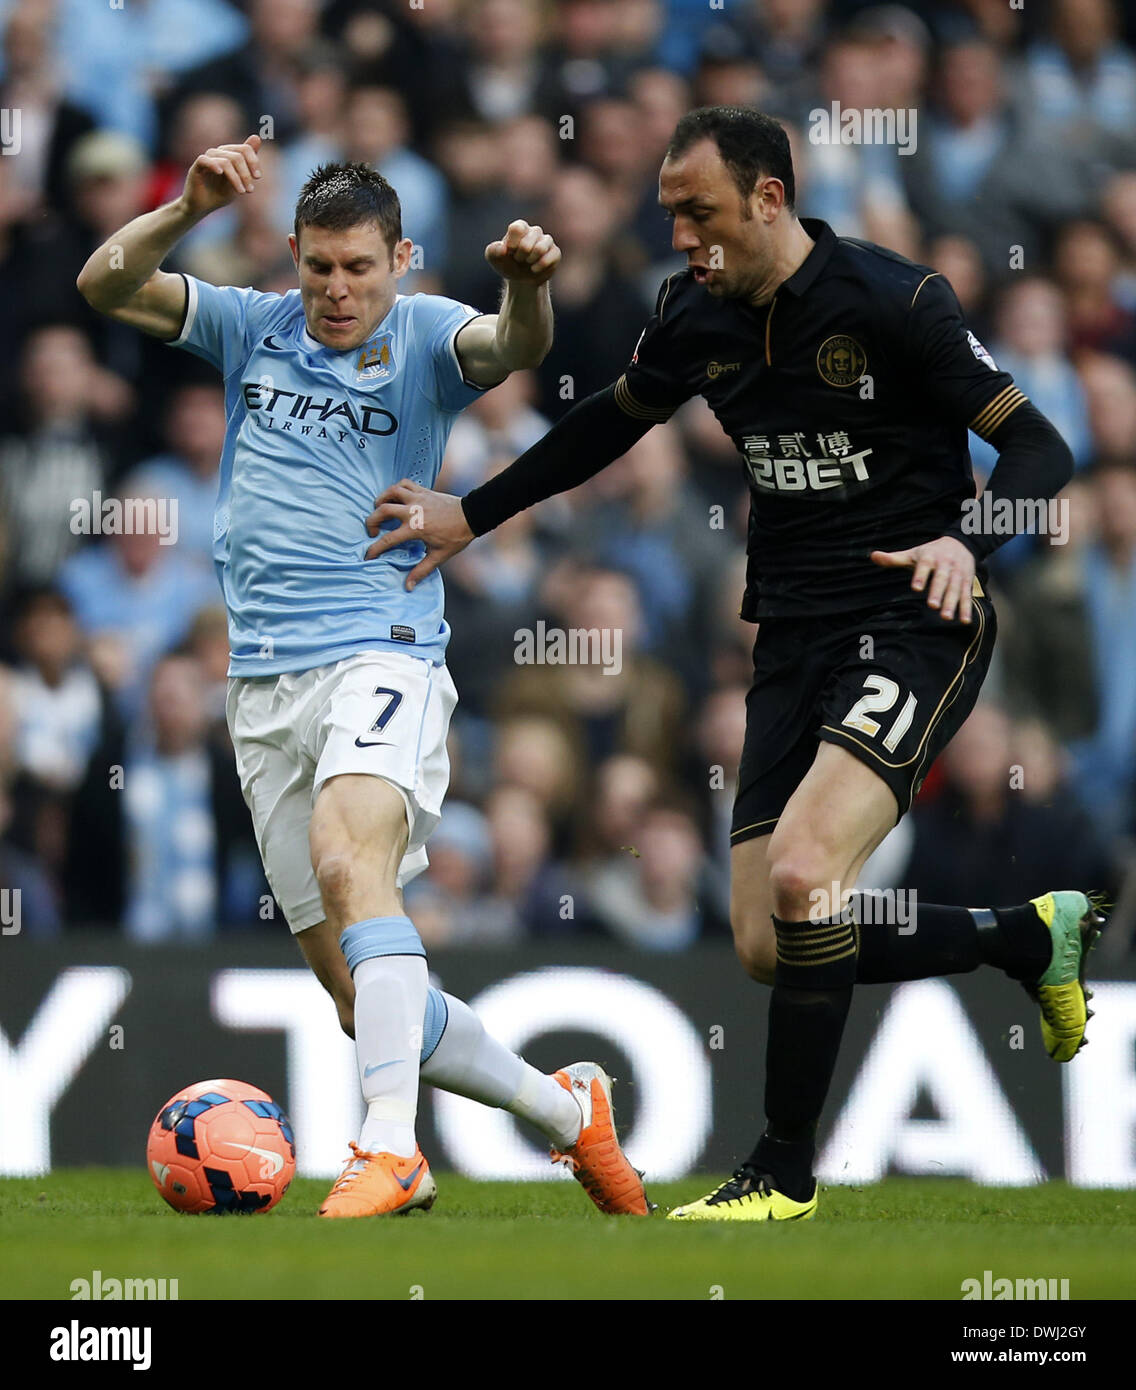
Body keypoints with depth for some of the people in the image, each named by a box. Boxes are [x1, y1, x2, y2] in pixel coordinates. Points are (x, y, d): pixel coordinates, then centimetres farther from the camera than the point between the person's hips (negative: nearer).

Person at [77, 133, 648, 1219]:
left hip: (381, 654, -5)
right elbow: (104, 285, 2)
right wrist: (190, 210, -15)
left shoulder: (425, 336, 2)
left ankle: (390, 1148, -42)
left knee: (348, 859, -34)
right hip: (264, 683, 5)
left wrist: (525, 284, -41)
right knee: (357, 992, 4)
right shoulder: (251, 328, 12)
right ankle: (565, 1109, 22)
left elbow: (513, 348, -19)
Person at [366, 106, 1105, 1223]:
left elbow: (1038, 448, -12)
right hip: (794, 635, 7)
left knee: (802, 879, -26)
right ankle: (1032, 936, 25)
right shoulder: (697, 315, 5)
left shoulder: (894, 301, -14)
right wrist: (470, 515, 23)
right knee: (770, 950, 1)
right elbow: (610, 423, 25)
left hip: (913, 628, -7)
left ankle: (785, 1170, -9)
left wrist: (965, 541, -30)